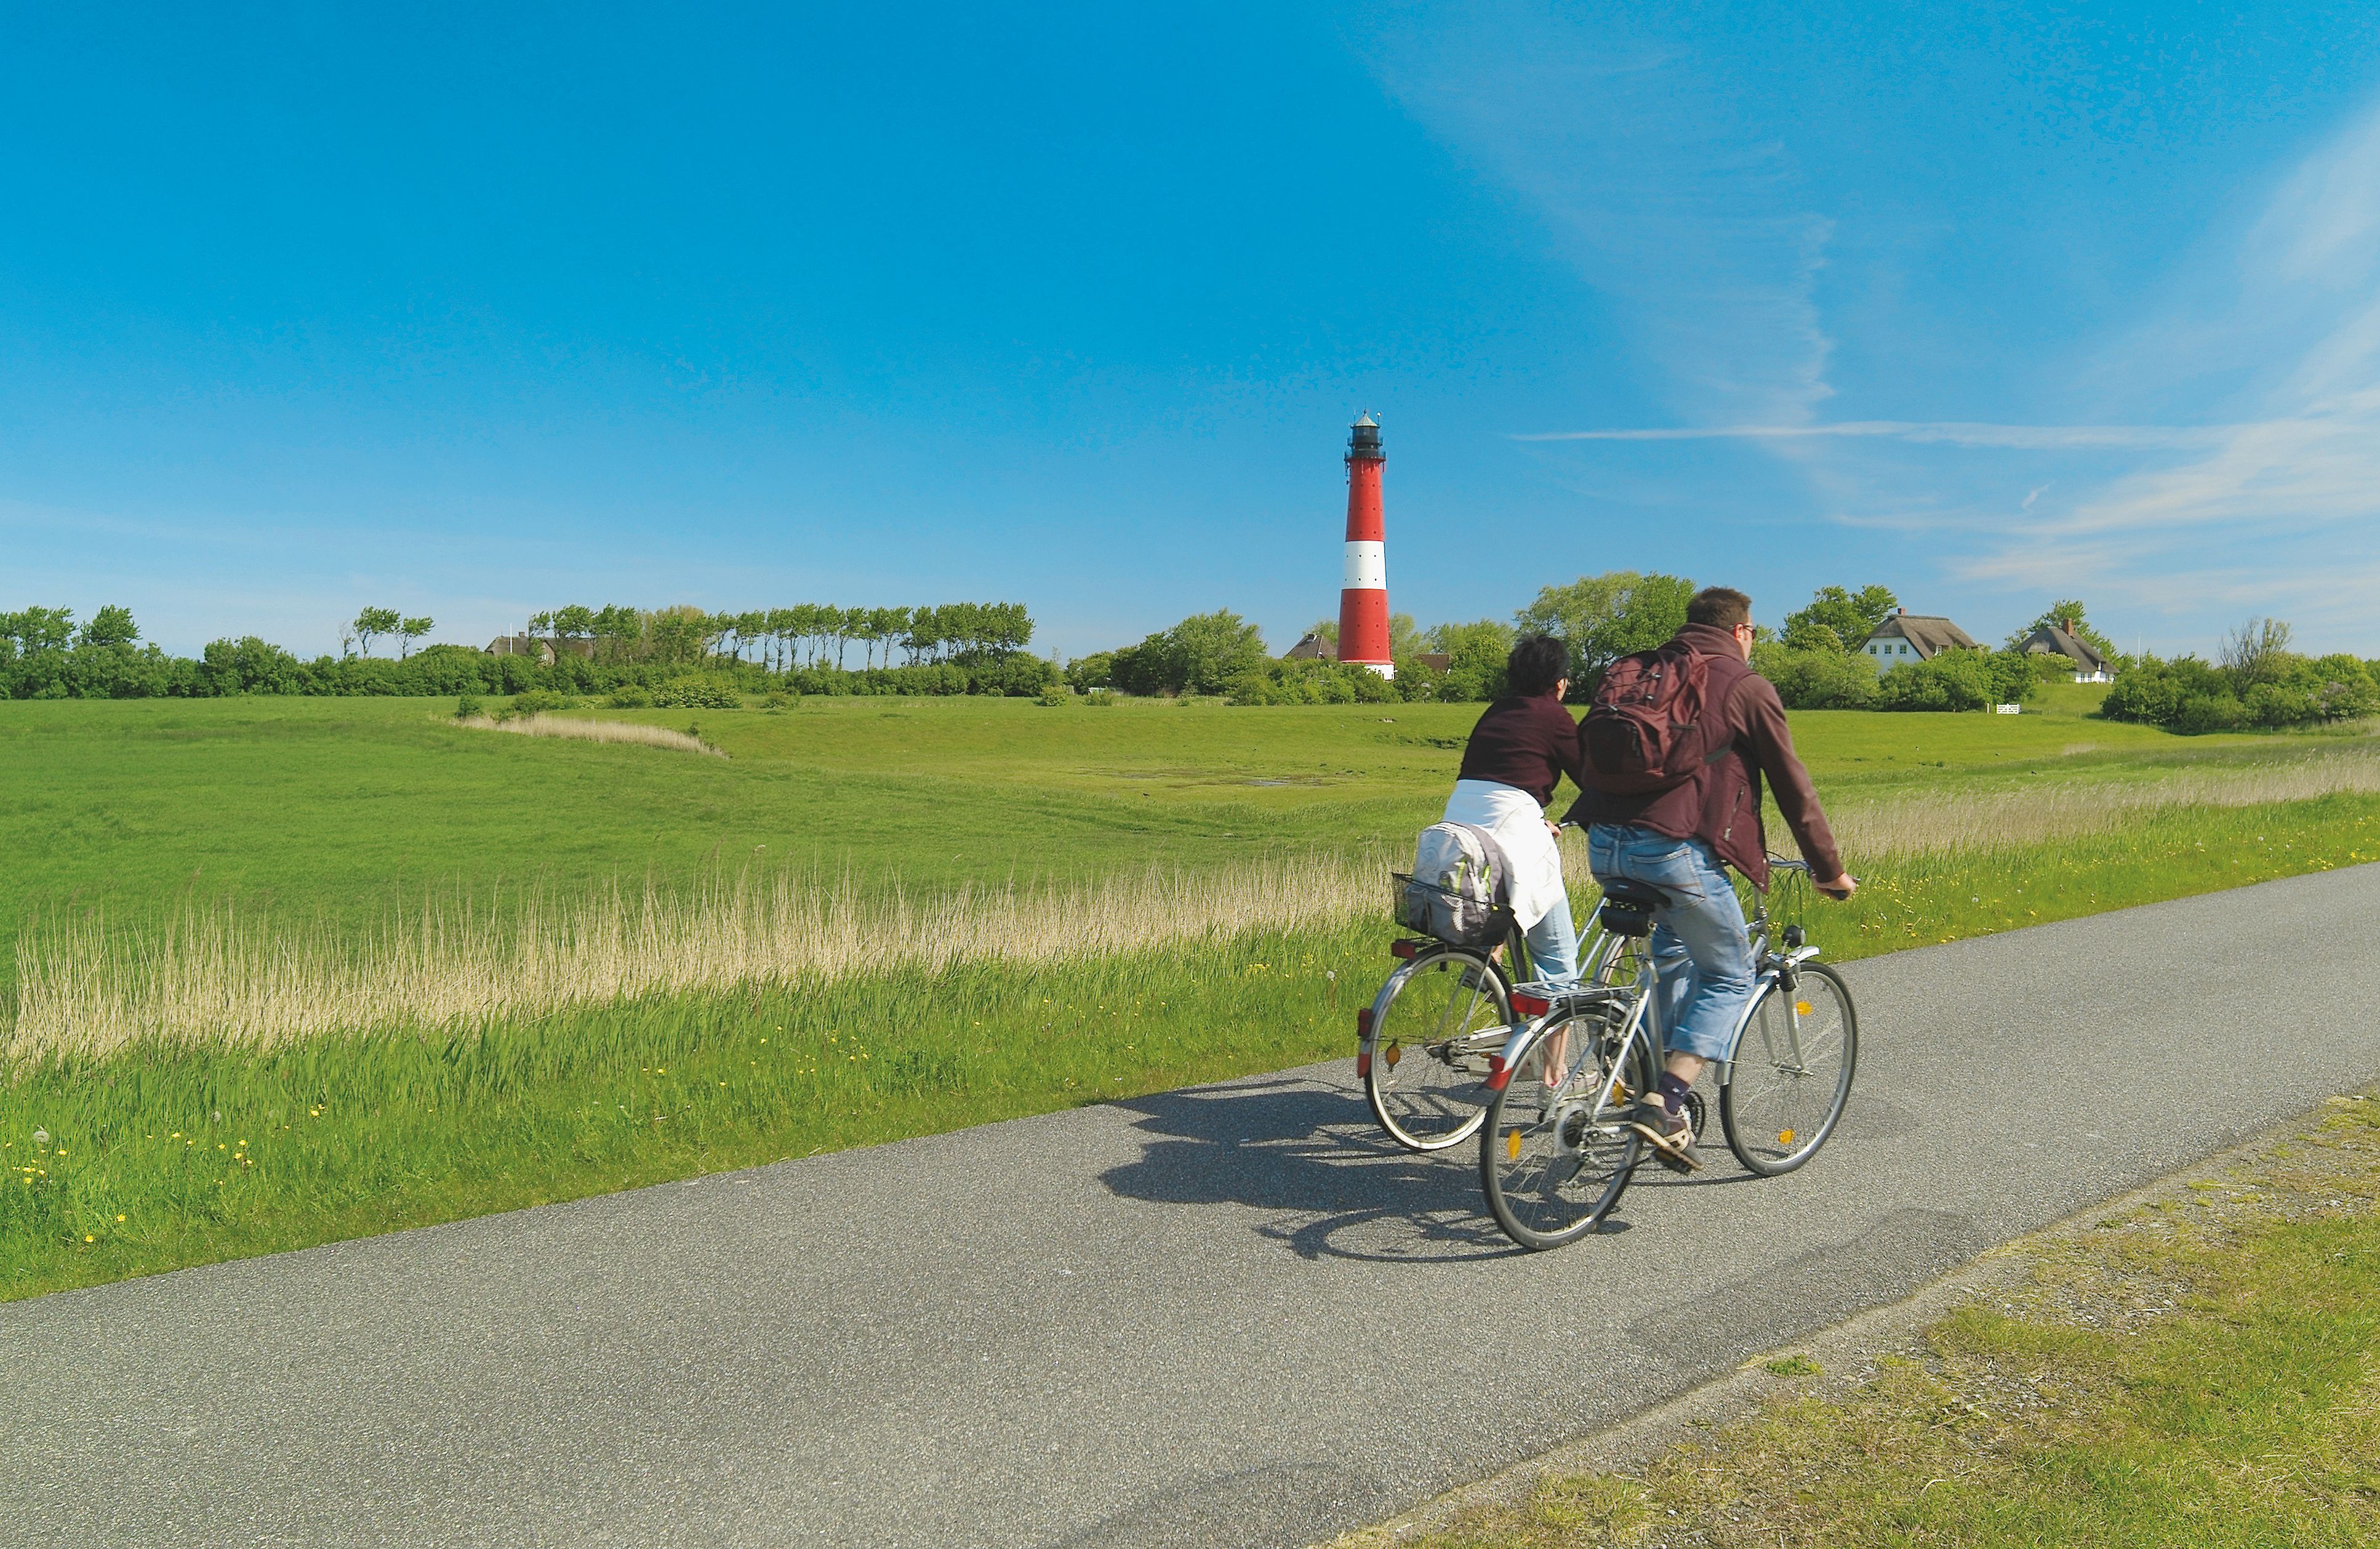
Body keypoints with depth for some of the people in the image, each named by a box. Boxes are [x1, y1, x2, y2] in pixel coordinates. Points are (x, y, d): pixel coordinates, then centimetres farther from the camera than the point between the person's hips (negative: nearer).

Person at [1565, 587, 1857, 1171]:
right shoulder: (1748, 687, 8)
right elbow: (1793, 787, 9)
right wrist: (1830, 870, 19)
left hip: (1605, 846, 6)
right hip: (1674, 849, -6)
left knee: (1675, 954, 30)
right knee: (1729, 977, 10)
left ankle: (1667, 1088, 27)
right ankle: (1664, 1104, -6)